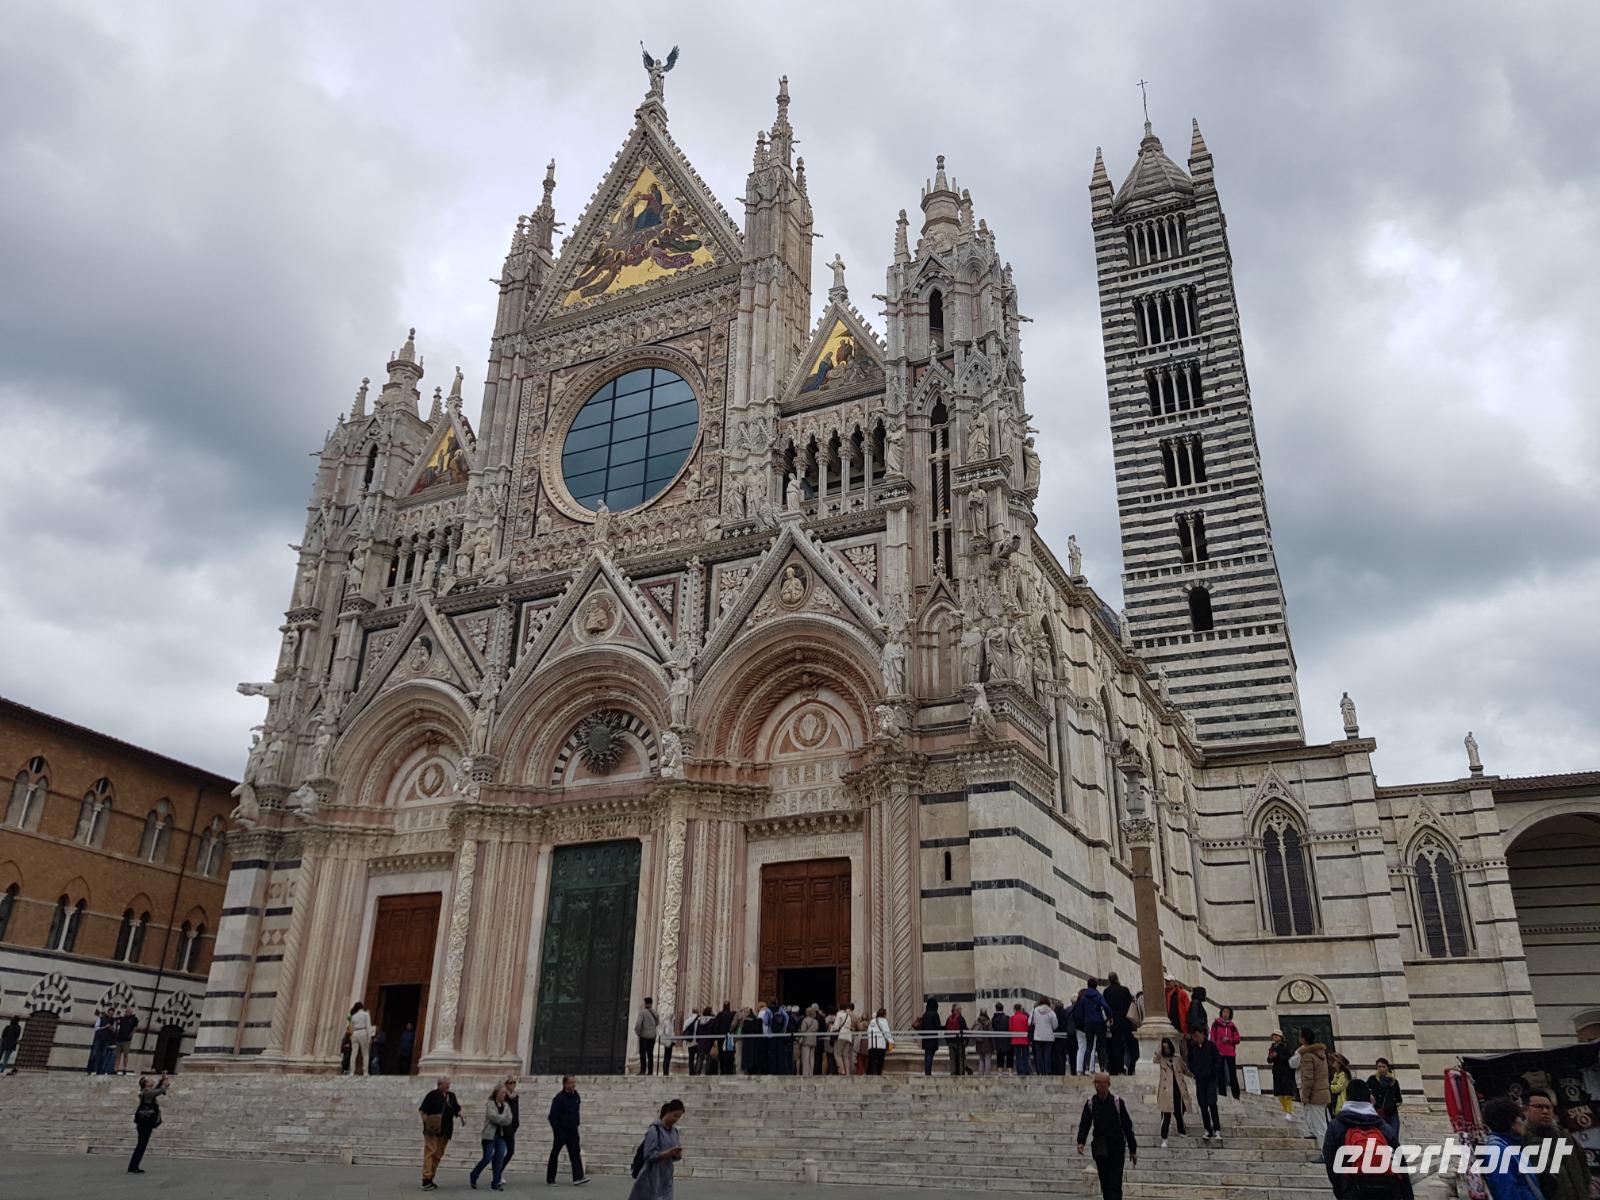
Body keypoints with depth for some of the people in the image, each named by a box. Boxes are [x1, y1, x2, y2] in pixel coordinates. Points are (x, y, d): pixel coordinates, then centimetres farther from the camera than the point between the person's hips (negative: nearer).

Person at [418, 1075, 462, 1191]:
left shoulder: (451, 1096, 14)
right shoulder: (433, 1095, -5)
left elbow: (456, 1110, 21)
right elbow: (422, 1109, -6)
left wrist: (460, 1114, 0)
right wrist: (426, 1121, -18)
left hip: (445, 1131, 7)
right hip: (432, 1130, -7)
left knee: (439, 1154, 9)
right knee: (430, 1152, -10)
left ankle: (430, 1179, 18)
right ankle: (426, 1180, -12)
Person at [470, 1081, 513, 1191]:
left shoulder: (506, 1105, 10)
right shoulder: (490, 1104, -7)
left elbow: (508, 1120, -1)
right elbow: (493, 1117, -21)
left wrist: (499, 1119, -14)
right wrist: (503, 1118, -7)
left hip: (501, 1135, 5)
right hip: (490, 1135, -5)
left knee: (500, 1159, -2)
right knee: (487, 1158, -3)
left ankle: (495, 1183, 5)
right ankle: (473, 1176, 21)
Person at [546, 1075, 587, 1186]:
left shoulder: (576, 1096, 6)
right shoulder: (559, 1098, -16)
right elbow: (553, 1116, -15)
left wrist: (576, 1124, 14)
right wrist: (556, 1130, -17)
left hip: (572, 1130, 6)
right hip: (561, 1131, -6)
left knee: (575, 1153, -4)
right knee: (555, 1153, 6)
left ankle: (578, 1177, -8)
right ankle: (550, 1179, 17)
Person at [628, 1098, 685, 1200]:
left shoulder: (674, 1131, 7)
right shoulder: (654, 1130, -14)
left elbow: (675, 1155, 12)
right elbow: (649, 1155, -18)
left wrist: (677, 1154, -11)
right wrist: (668, 1153, -25)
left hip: (666, 1178, 6)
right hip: (651, 1178, -6)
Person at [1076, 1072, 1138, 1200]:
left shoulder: (1117, 1102, -4)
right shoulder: (1090, 1102, 2)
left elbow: (1127, 1126, 1)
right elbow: (1085, 1124, 1)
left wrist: (1132, 1149, 3)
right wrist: (1081, 1141, -16)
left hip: (1117, 1146, -2)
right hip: (1099, 1147, 2)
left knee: (1115, 1182, -8)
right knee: (1104, 1182, 8)